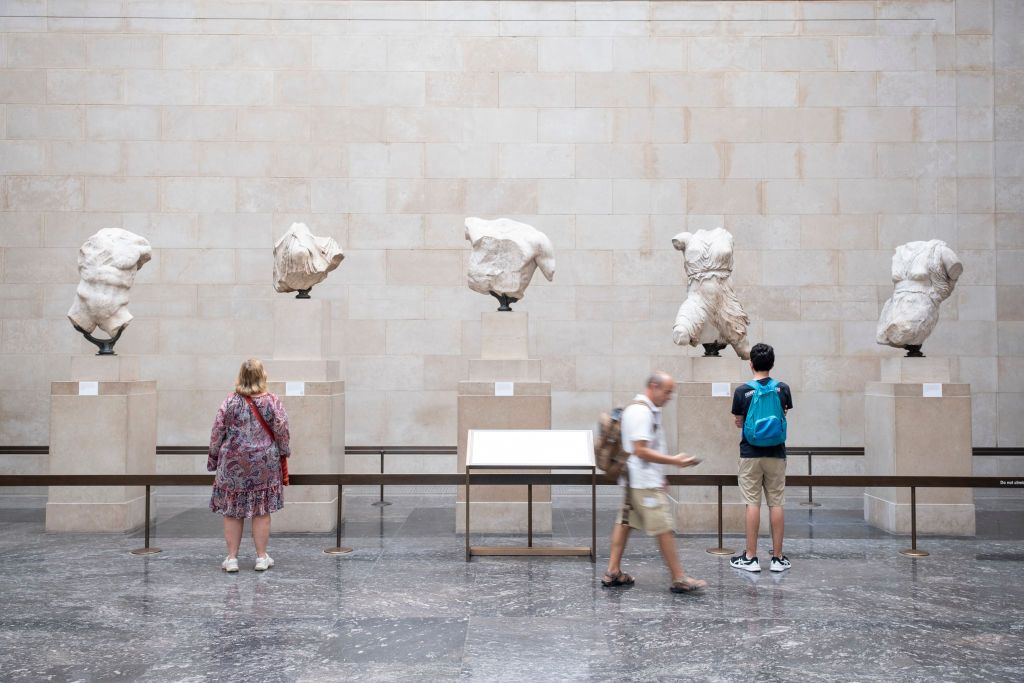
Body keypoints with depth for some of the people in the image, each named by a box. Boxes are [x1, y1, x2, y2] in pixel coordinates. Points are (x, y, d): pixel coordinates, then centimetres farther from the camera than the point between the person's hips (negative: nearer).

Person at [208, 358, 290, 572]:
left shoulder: (230, 402, -4)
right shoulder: (272, 402, -6)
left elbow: (217, 433, -2)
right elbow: (282, 432, -3)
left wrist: (214, 458, 10)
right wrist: (283, 453, 13)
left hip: (233, 464, 0)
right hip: (264, 465, 0)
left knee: (232, 512, 8)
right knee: (261, 511, 6)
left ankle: (232, 558, 10)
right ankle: (262, 557, 12)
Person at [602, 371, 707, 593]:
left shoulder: (647, 410, 15)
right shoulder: (642, 412, -18)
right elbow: (640, 450, -24)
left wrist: (659, 478, 21)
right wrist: (674, 460, -21)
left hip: (634, 481, 11)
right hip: (645, 483, -11)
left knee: (625, 522, 11)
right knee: (664, 529, -6)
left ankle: (613, 572, 16)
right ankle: (679, 579, -1)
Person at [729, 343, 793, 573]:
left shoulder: (742, 391, -7)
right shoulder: (783, 389, -1)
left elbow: (738, 423, 2)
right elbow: (784, 418, 11)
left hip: (750, 454, -1)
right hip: (776, 453, 2)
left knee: (753, 504, 2)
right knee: (776, 504, 5)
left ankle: (750, 557, 4)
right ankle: (777, 558, 9)